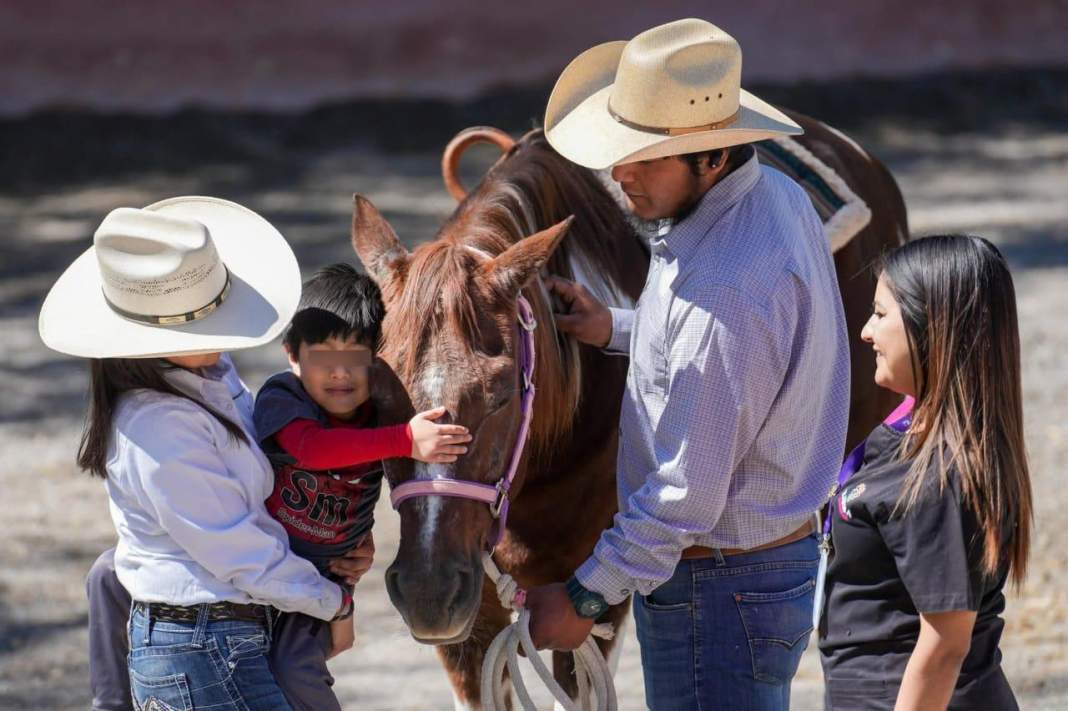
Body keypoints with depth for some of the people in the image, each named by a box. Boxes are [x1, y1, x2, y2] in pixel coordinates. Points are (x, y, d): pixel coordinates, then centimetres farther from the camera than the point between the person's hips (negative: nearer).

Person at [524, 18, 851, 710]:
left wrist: (586, 596, -16)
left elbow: (689, 491, -26)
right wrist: (619, 330, 9)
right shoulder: (778, 194, 1)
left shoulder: (729, 285, -30)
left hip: (717, 590, -10)